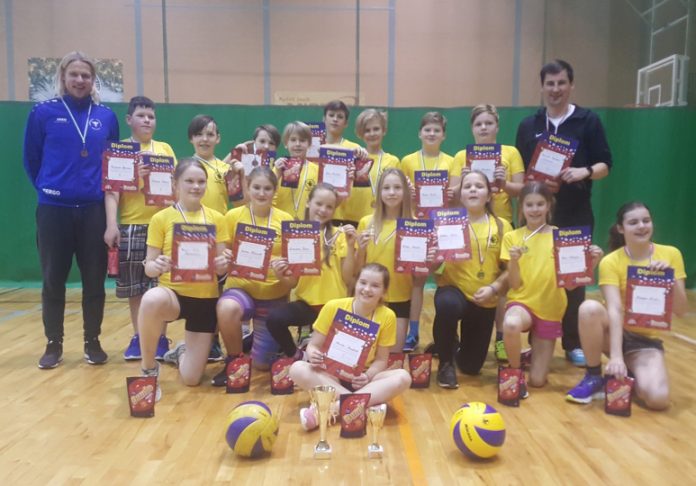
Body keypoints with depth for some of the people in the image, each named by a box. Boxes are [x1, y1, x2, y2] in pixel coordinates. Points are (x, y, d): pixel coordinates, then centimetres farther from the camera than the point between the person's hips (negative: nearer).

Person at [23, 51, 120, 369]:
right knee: (53, 280, 6)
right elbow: (31, 160, 7)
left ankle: (92, 342, 19)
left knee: (94, 279, 5)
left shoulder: (106, 117, 5)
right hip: (53, 211, -1)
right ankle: (53, 345, 20)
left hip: (93, 210, 1)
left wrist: (104, 190, 7)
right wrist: (47, 189, 7)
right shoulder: (43, 113, 0)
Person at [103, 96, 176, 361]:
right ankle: (138, 337, 20)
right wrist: (111, 225, -12)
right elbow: (111, 190, -2)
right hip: (130, 227, 0)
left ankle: (160, 337, 14)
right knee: (134, 287, 7)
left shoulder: (165, 149, 11)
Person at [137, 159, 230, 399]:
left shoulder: (216, 218, 3)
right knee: (151, 300, -41)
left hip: (205, 298, 2)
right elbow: (149, 267, -3)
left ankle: (181, 352, 39)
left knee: (191, 378, -1)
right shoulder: (161, 218, -3)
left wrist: (223, 264, -21)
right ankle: (149, 370, -13)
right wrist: (157, 266, -27)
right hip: (172, 292, -1)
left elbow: (220, 264, 3)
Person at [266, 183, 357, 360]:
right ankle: (297, 356, 0)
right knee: (274, 318, -26)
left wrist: (350, 245, -13)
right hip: (306, 303, 0)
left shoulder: (339, 235, 2)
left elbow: (348, 279, -4)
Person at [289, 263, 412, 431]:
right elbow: (313, 345, -3)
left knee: (403, 378, -28)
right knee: (297, 369, -29)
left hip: (363, 378, 0)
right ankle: (367, 403, -31)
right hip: (332, 374, 0)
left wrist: (368, 376, -25)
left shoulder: (387, 316, -10)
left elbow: (381, 359, -4)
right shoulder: (333, 307, -10)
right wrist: (313, 354, -27)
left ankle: (330, 409, -33)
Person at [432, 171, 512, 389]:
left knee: (471, 366, 7)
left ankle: (462, 345, 47)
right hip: (453, 289, -2)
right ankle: (445, 363, -12)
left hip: (485, 301, 2)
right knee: (447, 305, -40)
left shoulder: (502, 226, 1)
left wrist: (494, 288, -15)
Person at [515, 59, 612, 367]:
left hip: (576, 213, -1)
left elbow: (605, 165, 0)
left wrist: (584, 172, -20)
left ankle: (573, 344, 18)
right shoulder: (528, 125, 8)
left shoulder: (588, 121, 1)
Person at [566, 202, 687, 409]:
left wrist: (671, 277, -23)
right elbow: (615, 309, -24)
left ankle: (629, 374, 8)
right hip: (615, 332, 0)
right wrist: (616, 357, -36)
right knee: (590, 308, -35)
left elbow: (680, 311, -6)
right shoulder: (610, 262, -11)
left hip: (647, 341, 1)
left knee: (658, 398, -28)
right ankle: (594, 376, -14)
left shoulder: (671, 254, -4)